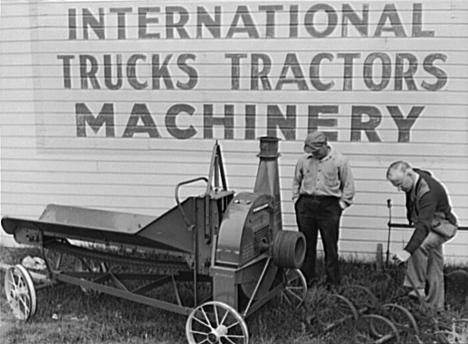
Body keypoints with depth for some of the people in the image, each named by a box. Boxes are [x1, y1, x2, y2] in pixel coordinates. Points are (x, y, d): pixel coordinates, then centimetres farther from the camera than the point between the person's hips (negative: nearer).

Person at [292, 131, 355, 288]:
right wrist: (296, 200, 11)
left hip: (329, 206, -3)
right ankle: (307, 279, 19)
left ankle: (333, 283, 12)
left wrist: (342, 204, -2)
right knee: (306, 245, 7)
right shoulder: (304, 160, 6)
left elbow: (348, 186, 2)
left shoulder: (339, 160, -3)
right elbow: (296, 181, 18)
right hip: (306, 204, 3)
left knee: (330, 247, 2)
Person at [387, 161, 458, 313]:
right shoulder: (411, 180, -11)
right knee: (433, 268, 14)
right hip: (430, 227, 9)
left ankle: (417, 289, -27)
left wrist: (408, 251, -56)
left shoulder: (428, 191, -37)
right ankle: (435, 307, 24)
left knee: (419, 246, -35)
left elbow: (423, 226, -48)